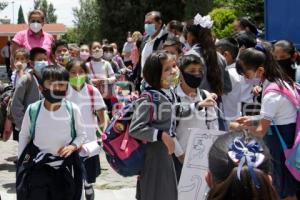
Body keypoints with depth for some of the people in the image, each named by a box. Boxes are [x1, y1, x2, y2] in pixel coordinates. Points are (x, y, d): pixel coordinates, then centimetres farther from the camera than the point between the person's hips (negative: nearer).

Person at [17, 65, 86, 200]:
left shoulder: (73, 109, -11)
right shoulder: (32, 110, -9)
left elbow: (82, 134, 2)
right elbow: (24, 136, 5)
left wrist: (73, 146, -18)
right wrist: (21, 162, 7)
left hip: (65, 168, 1)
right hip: (39, 167, 0)